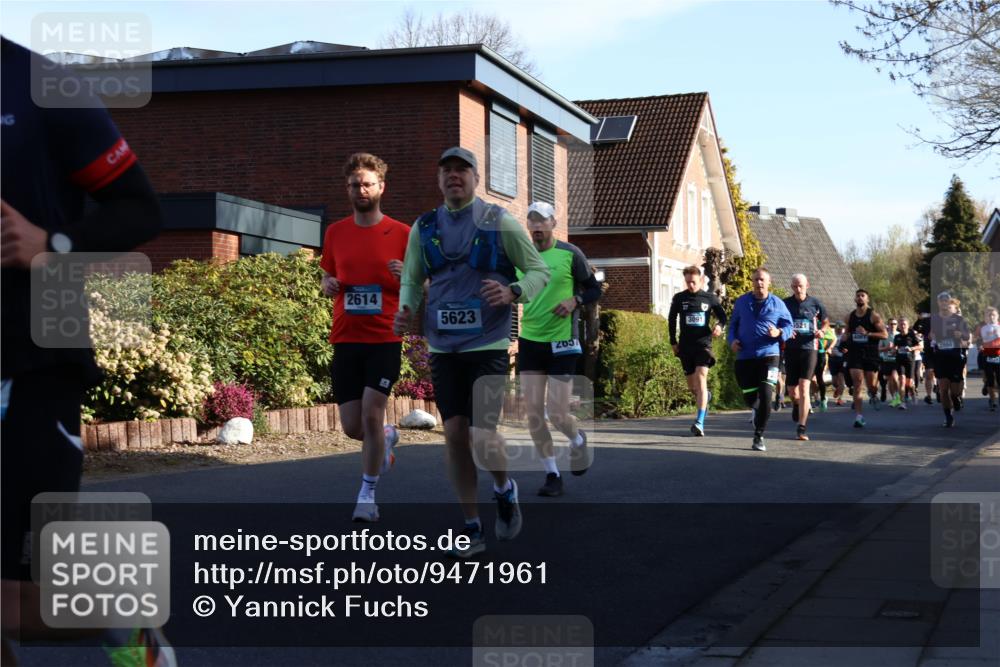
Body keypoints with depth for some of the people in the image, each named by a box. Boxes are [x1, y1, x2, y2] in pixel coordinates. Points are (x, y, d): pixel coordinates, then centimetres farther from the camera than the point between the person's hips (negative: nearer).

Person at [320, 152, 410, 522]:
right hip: (346, 339, 3)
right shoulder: (335, 233, 8)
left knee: (371, 415, -11)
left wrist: (407, 276, -18)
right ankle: (388, 436, 39)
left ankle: (367, 495, 5)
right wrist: (328, 285, -2)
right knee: (352, 426, 3)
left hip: (384, 339, -3)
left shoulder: (402, 234, -1)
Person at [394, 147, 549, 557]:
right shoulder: (423, 228, 7)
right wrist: (406, 311, -7)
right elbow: (412, 280, 14)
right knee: (455, 435, 1)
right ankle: (471, 529, 12)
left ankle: (505, 490, 21)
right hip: (443, 349, 3)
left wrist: (512, 292, -18)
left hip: (488, 346, -3)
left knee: (482, 436, -12)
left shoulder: (499, 223, -3)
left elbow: (540, 270, 2)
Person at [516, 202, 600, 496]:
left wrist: (575, 300, -16)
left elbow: (595, 289, 2)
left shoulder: (570, 254, -5)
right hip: (529, 341, 4)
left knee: (557, 414, -7)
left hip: (562, 342, -4)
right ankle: (552, 476, 11)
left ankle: (578, 440, 28)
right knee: (533, 413, -2)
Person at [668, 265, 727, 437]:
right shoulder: (679, 298, 4)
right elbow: (671, 320, 14)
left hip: (703, 344, -3)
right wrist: (673, 342, 11)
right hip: (685, 346, 3)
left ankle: (699, 422, -25)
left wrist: (719, 326, -12)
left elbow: (722, 316, 10)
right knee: (692, 386, 11)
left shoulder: (710, 298, 1)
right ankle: (705, 397, 48)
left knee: (701, 379, -19)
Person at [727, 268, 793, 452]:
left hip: (768, 355, -2)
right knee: (749, 397, 4)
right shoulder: (741, 302, 8)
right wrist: (732, 339, -2)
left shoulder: (777, 304, 4)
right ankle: (757, 410, 43)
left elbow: (788, 326, 7)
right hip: (745, 357, 2)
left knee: (765, 396, -14)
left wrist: (779, 333, -15)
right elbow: (733, 324, 17)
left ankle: (759, 436, -4)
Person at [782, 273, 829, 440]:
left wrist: (821, 331, -6)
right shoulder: (785, 304, 3)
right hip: (790, 349, 2)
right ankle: (797, 405, 47)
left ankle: (801, 429, -14)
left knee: (804, 387, -14)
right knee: (792, 389, 9)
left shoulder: (815, 303, 2)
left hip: (809, 349, -2)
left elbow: (826, 322, 15)